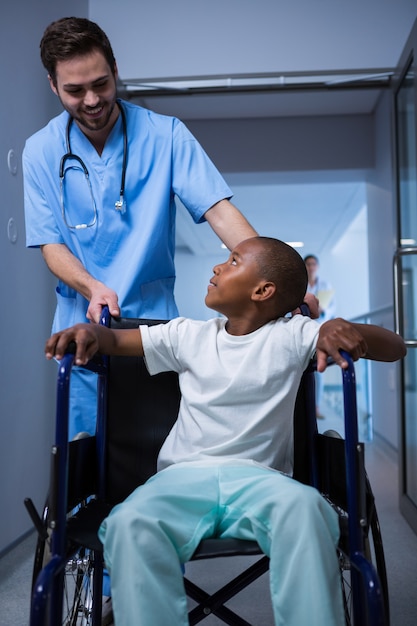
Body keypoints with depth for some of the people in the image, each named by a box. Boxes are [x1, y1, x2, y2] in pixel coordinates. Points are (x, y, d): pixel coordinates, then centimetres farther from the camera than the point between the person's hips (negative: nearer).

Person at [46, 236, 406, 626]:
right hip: (183, 477, 2)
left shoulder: (292, 337, 6)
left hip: (260, 477, -1)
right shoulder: (188, 336, 13)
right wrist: (89, 331, -6)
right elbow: (115, 339, 18)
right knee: (129, 522, -30)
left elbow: (395, 348, 4)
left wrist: (345, 329, -17)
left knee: (303, 505, -35)